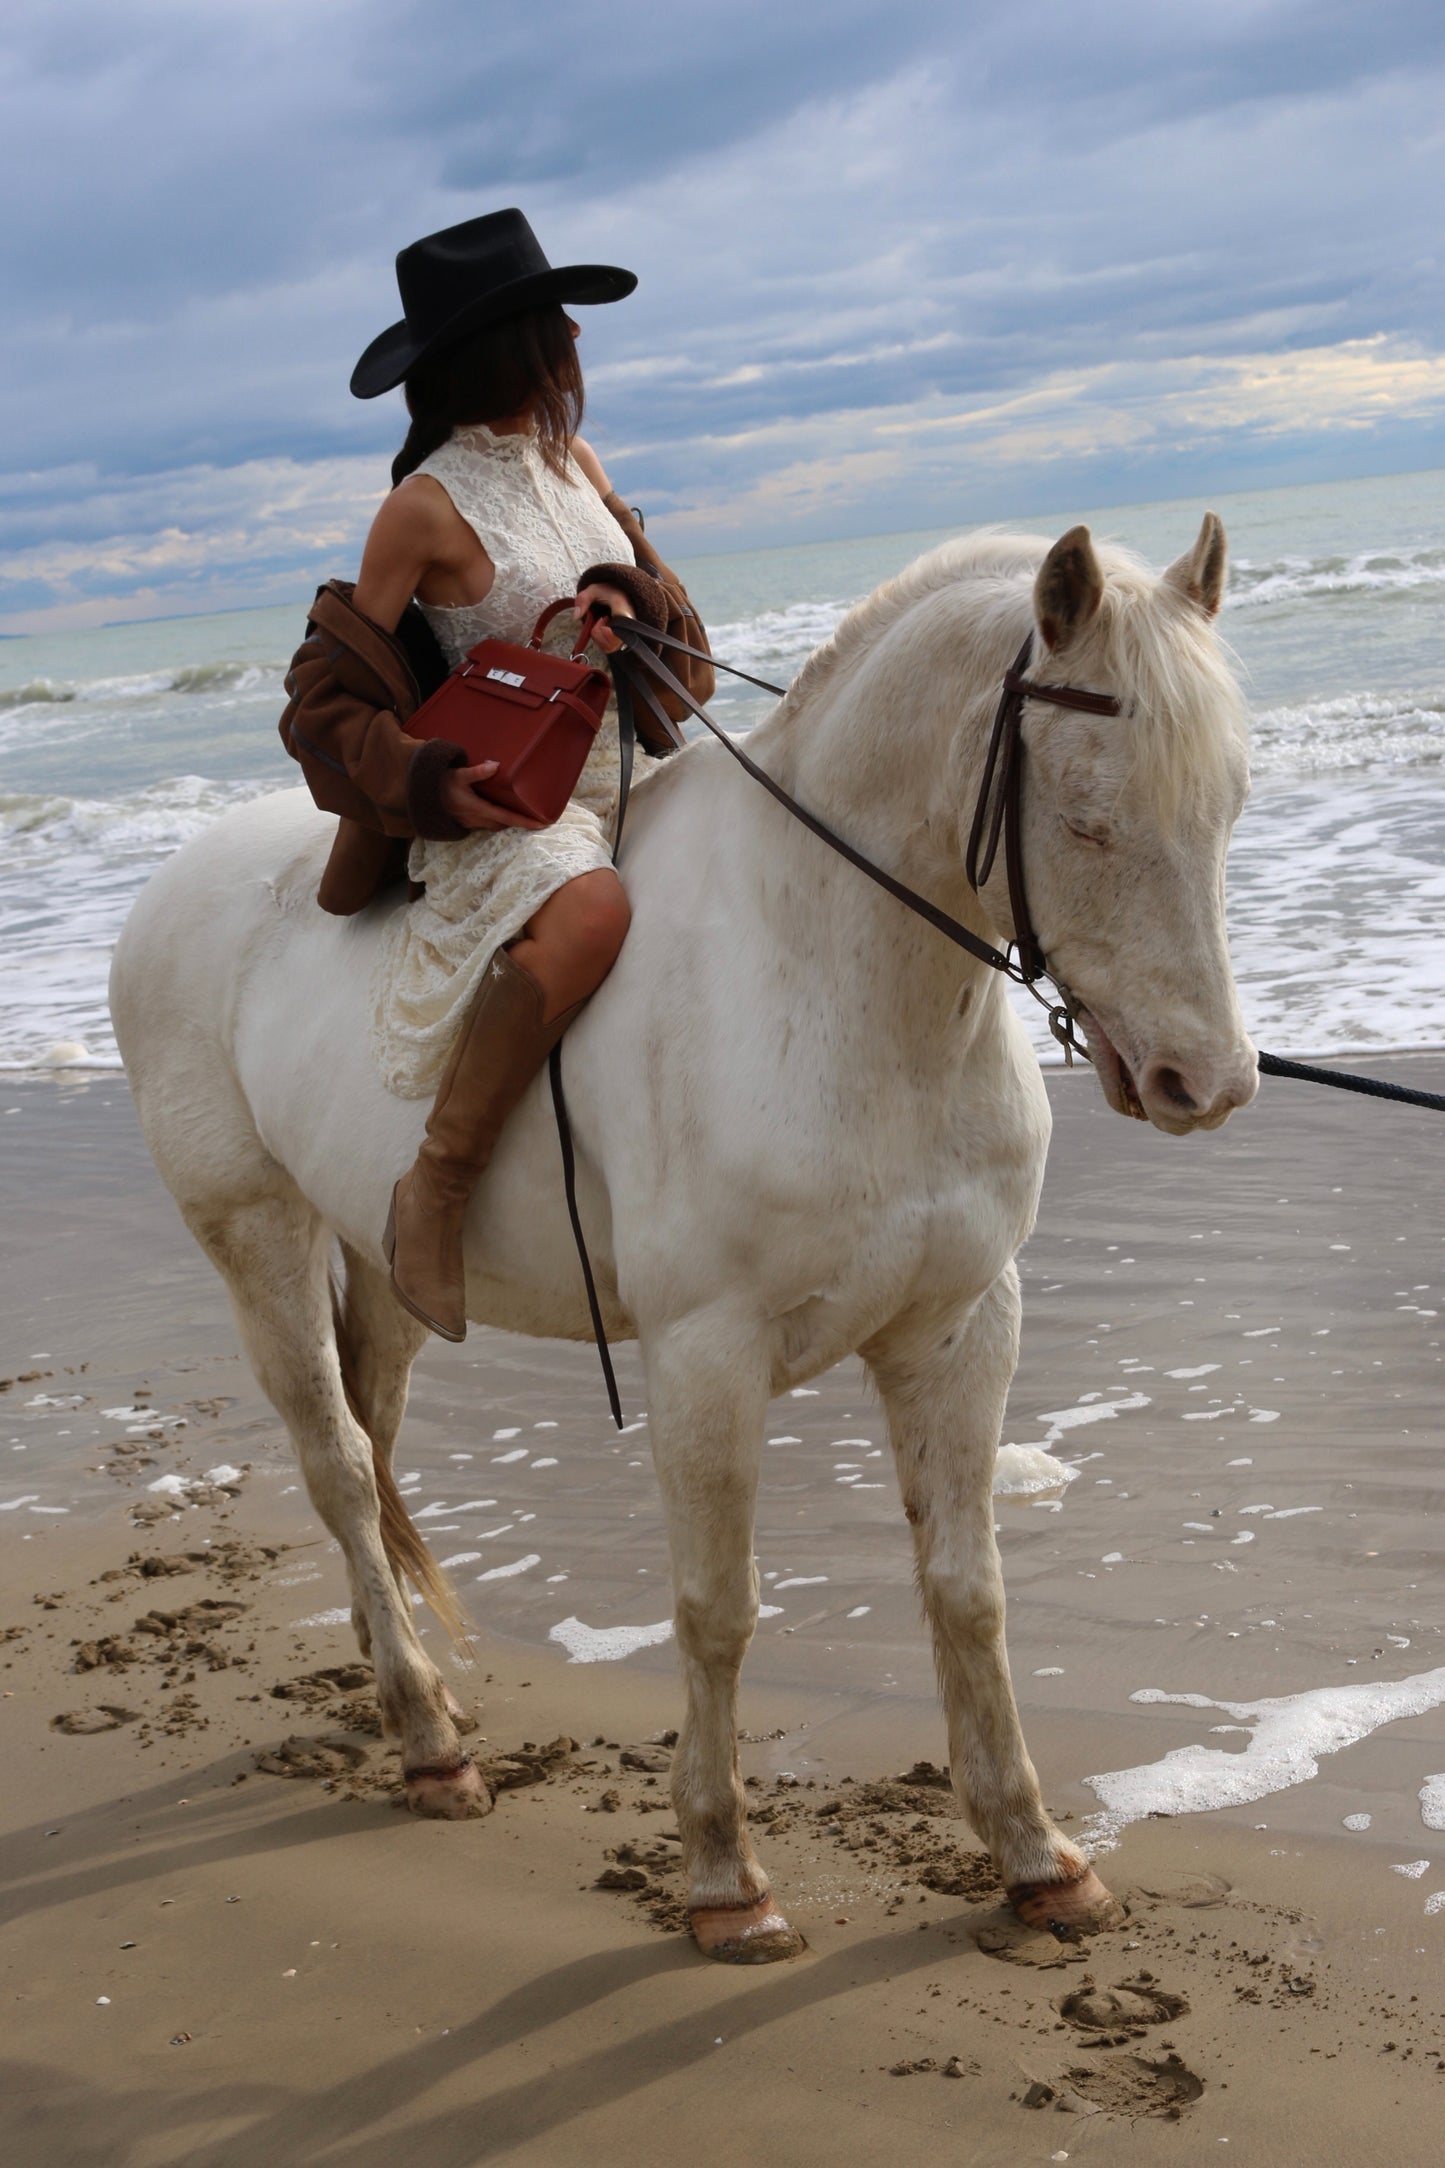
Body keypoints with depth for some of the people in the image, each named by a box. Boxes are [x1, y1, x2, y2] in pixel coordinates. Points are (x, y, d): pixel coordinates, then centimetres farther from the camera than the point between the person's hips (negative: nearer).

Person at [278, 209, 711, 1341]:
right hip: (503, 801, -8)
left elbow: (663, 594, 17)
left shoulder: (574, 462, 10)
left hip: (624, 772, 8)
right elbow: (330, 695, -8)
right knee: (590, 910, -39)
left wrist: (630, 602, -8)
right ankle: (435, 1196, -27)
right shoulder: (426, 508, -11)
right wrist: (426, 782, -25)